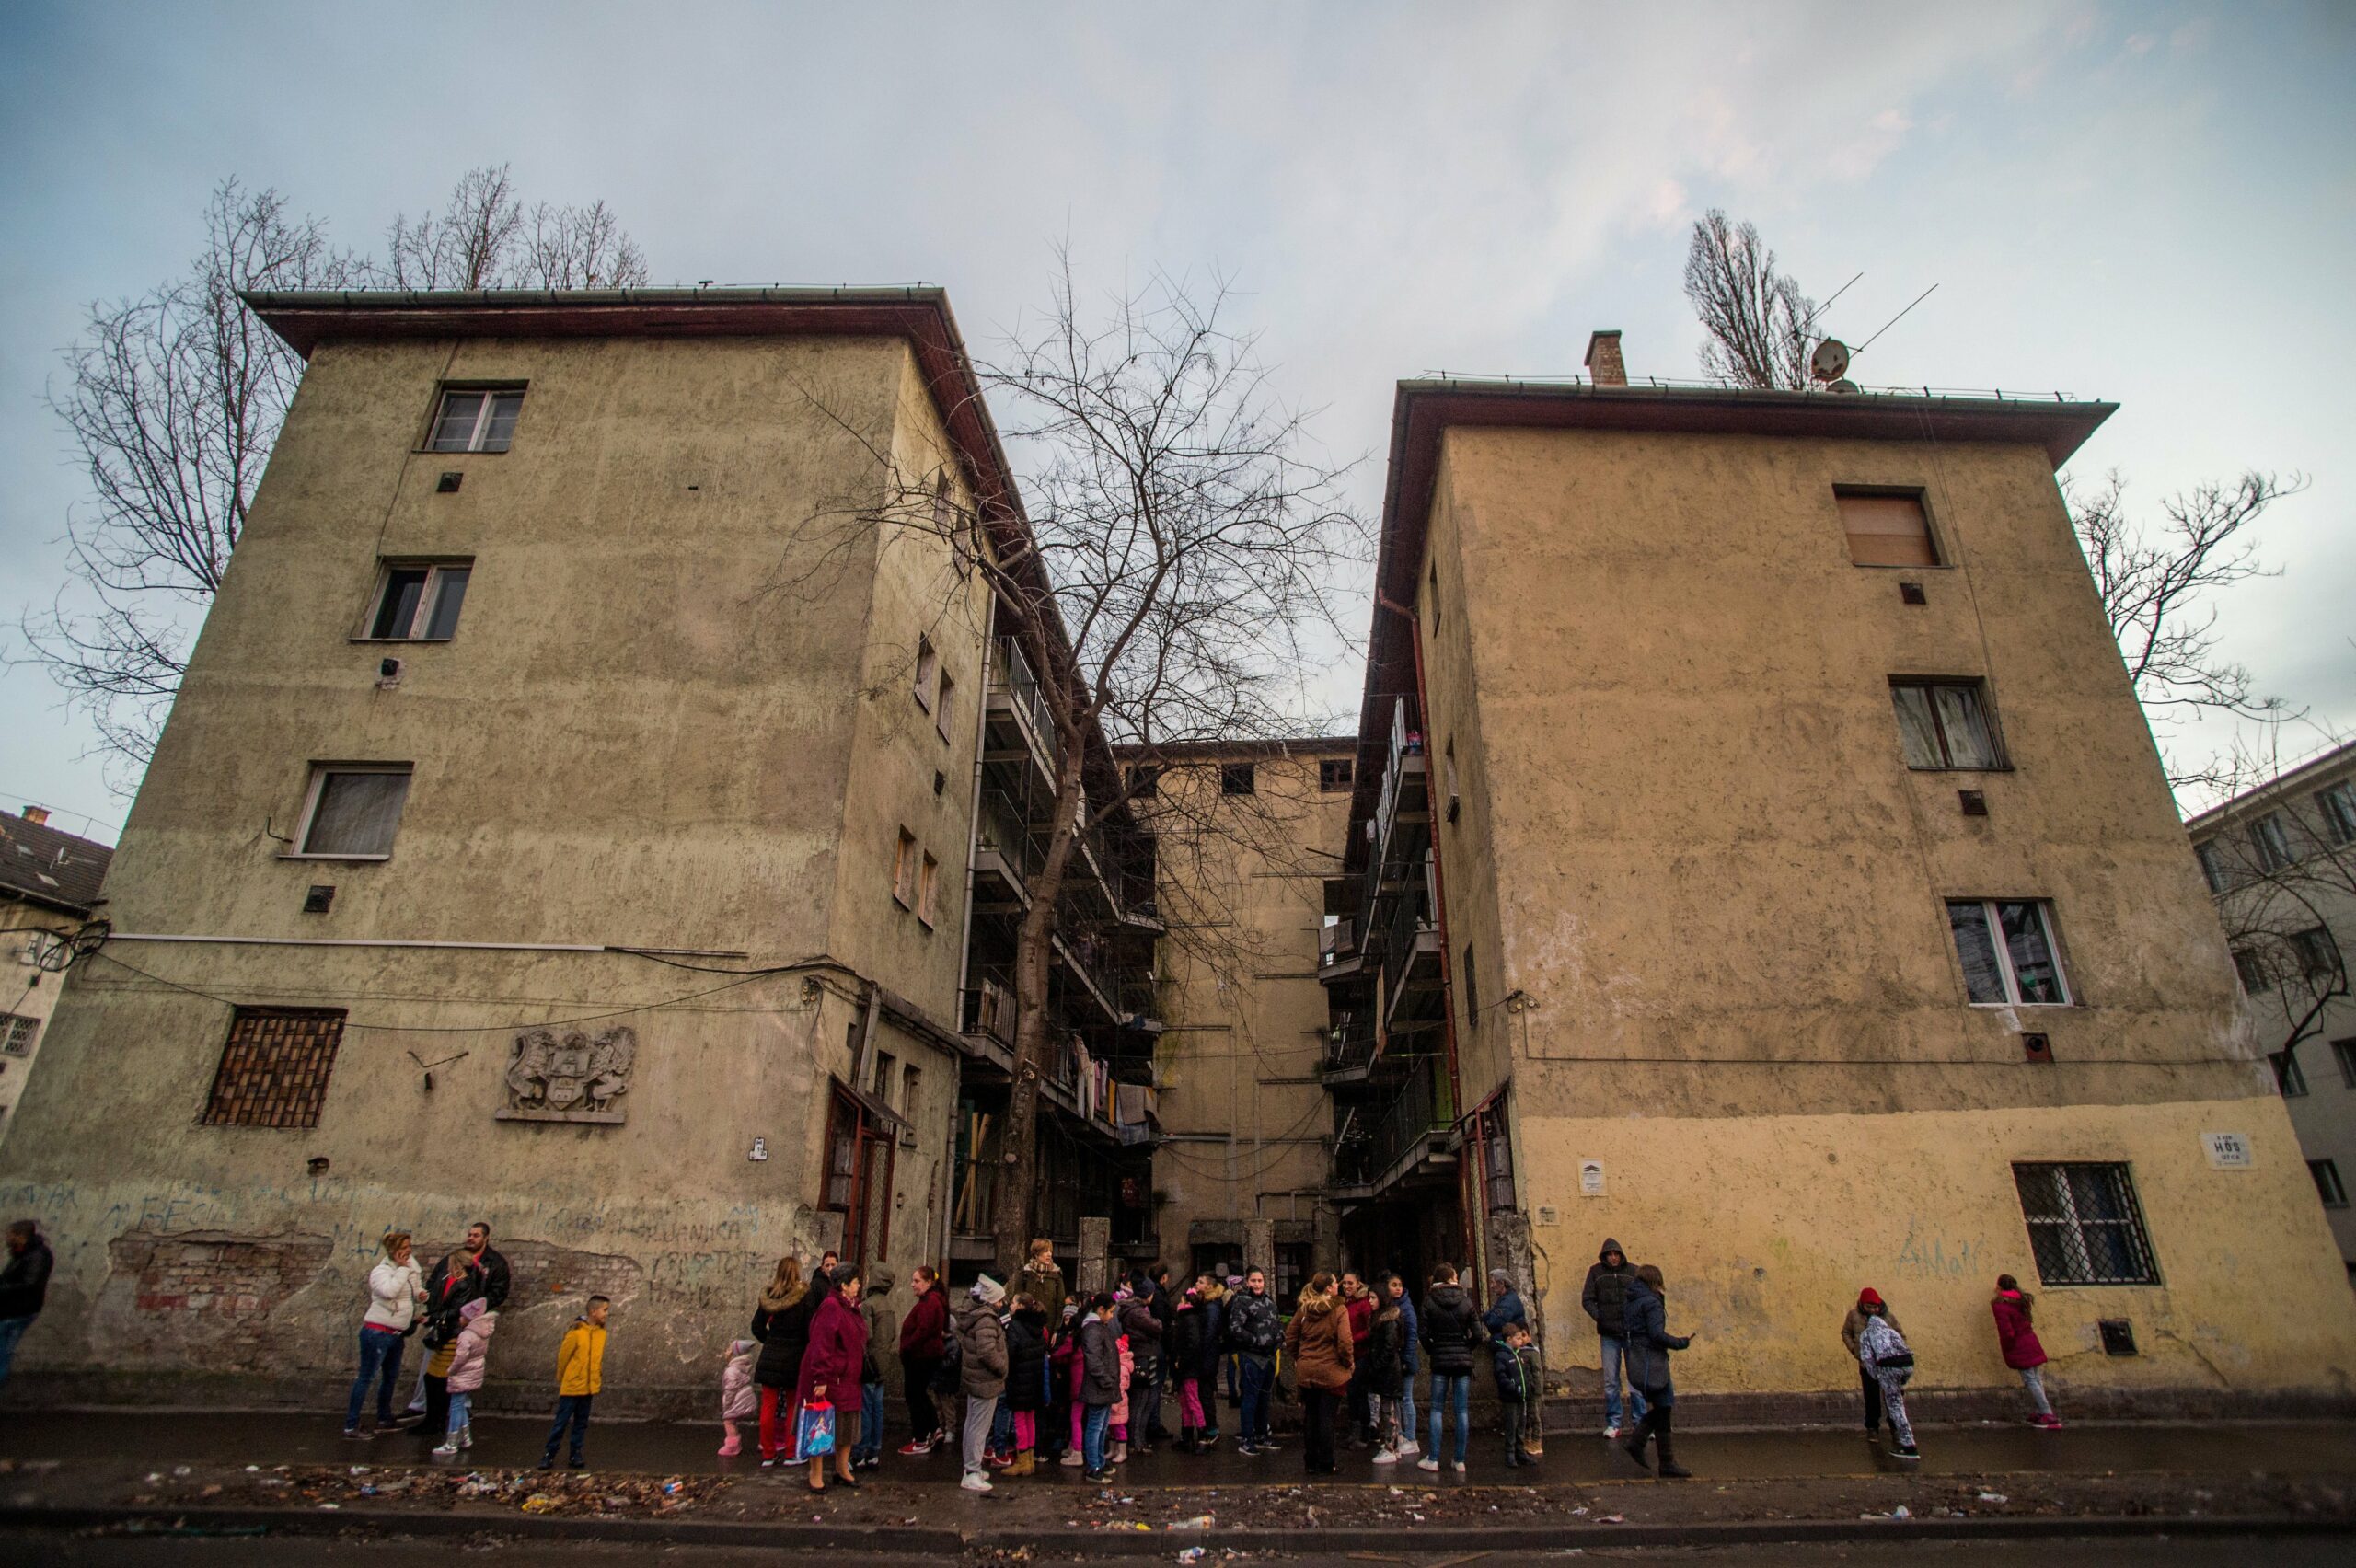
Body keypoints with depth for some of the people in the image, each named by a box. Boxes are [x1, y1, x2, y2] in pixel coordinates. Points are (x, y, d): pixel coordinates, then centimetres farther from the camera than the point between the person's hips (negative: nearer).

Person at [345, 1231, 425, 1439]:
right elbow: (389, 1291, -30)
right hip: (378, 1332, -8)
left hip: (397, 1334, 8)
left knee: (392, 1377, 15)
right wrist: (402, 1268, -22)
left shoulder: (411, 1266, 9)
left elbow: (417, 1288, 21)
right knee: (366, 1377, -5)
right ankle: (351, 1425, 1)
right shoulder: (381, 1271, -12)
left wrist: (421, 1295, -1)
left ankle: (384, 1420, 27)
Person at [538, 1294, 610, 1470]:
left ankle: (576, 1455, 20)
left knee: (581, 1423, 12)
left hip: (589, 1387, 5)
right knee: (561, 1422, 3)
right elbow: (562, 1357, -7)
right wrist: (561, 1381, 3)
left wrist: (598, 1380, 11)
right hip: (572, 1386, -5)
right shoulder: (576, 1332, -17)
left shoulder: (601, 1332, 1)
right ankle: (549, 1454, 16)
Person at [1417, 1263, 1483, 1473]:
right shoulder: (1465, 1301, -2)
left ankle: (1433, 1459, 4)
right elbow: (1477, 1335, -3)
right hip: (1464, 1360, 1)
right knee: (1462, 1410, 6)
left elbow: (1424, 1335, -8)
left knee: (1437, 1409, 5)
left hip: (1440, 1360, -1)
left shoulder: (1429, 1302, -5)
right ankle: (1460, 1461, 9)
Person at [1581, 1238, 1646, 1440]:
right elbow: (1587, 1299, 3)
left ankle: (1640, 1421, 14)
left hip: (1632, 1332, -1)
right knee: (1610, 1381, 6)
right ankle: (1613, 1423, 15)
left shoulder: (1633, 1271, 1)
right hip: (1609, 1334, 1)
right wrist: (1599, 1317, -12)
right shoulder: (1596, 1271, 2)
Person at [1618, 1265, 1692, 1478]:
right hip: (1652, 1362, -9)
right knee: (1663, 1410, 0)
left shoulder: (1627, 1301, 12)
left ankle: (1635, 1444, 12)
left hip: (1636, 1361, 9)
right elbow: (1657, 1334, -22)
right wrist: (1681, 1342, -7)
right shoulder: (1651, 1302, -15)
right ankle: (1667, 1464, 7)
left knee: (1660, 1407, 17)